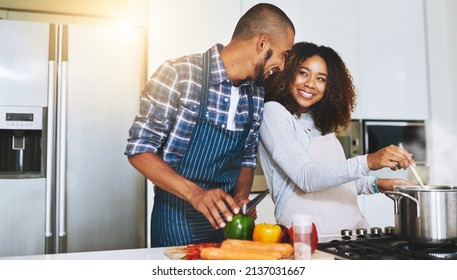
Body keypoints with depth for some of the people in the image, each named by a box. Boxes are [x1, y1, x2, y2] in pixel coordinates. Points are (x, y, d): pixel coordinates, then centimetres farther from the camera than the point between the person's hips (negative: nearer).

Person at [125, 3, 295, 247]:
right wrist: (195, 193, -27)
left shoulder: (256, 95, -1)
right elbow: (139, 149, -17)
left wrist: (241, 198, -10)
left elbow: (247, 159, 9)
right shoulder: (179, 74, -18)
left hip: (226, 216, 5)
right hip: (178, 219, -5)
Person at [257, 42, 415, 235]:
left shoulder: (321, 121, 15)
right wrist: (368, 162, -27)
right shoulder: (273, 112, -7)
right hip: (308, 235, -7)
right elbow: (305, 177, -18)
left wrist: (375, 185, 8)